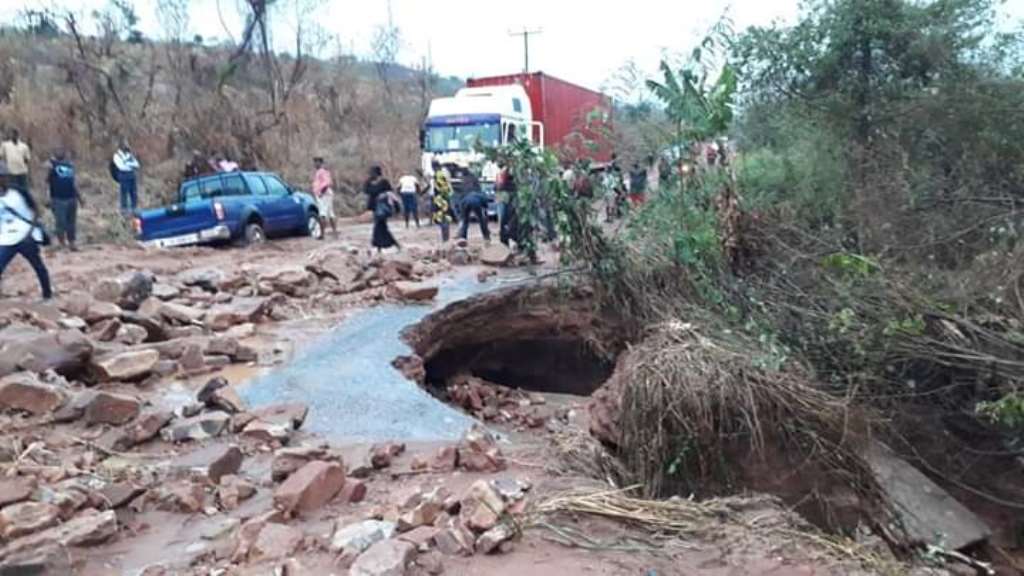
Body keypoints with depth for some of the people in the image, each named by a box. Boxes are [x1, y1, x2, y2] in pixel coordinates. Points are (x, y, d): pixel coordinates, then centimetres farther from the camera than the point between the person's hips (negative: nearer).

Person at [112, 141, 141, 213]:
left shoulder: (130, 154, 16)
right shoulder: (117, 155, 0)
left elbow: (137, 164, 8)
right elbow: (121, 167, -12)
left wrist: (128, 164, -7)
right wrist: (132, 165, -3)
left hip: (133, 175, 5)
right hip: (124, 175, -5)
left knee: (134, 193, 3)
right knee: (124, 193, -4)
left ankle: (134, 208, 10)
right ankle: (124, 209, 1)